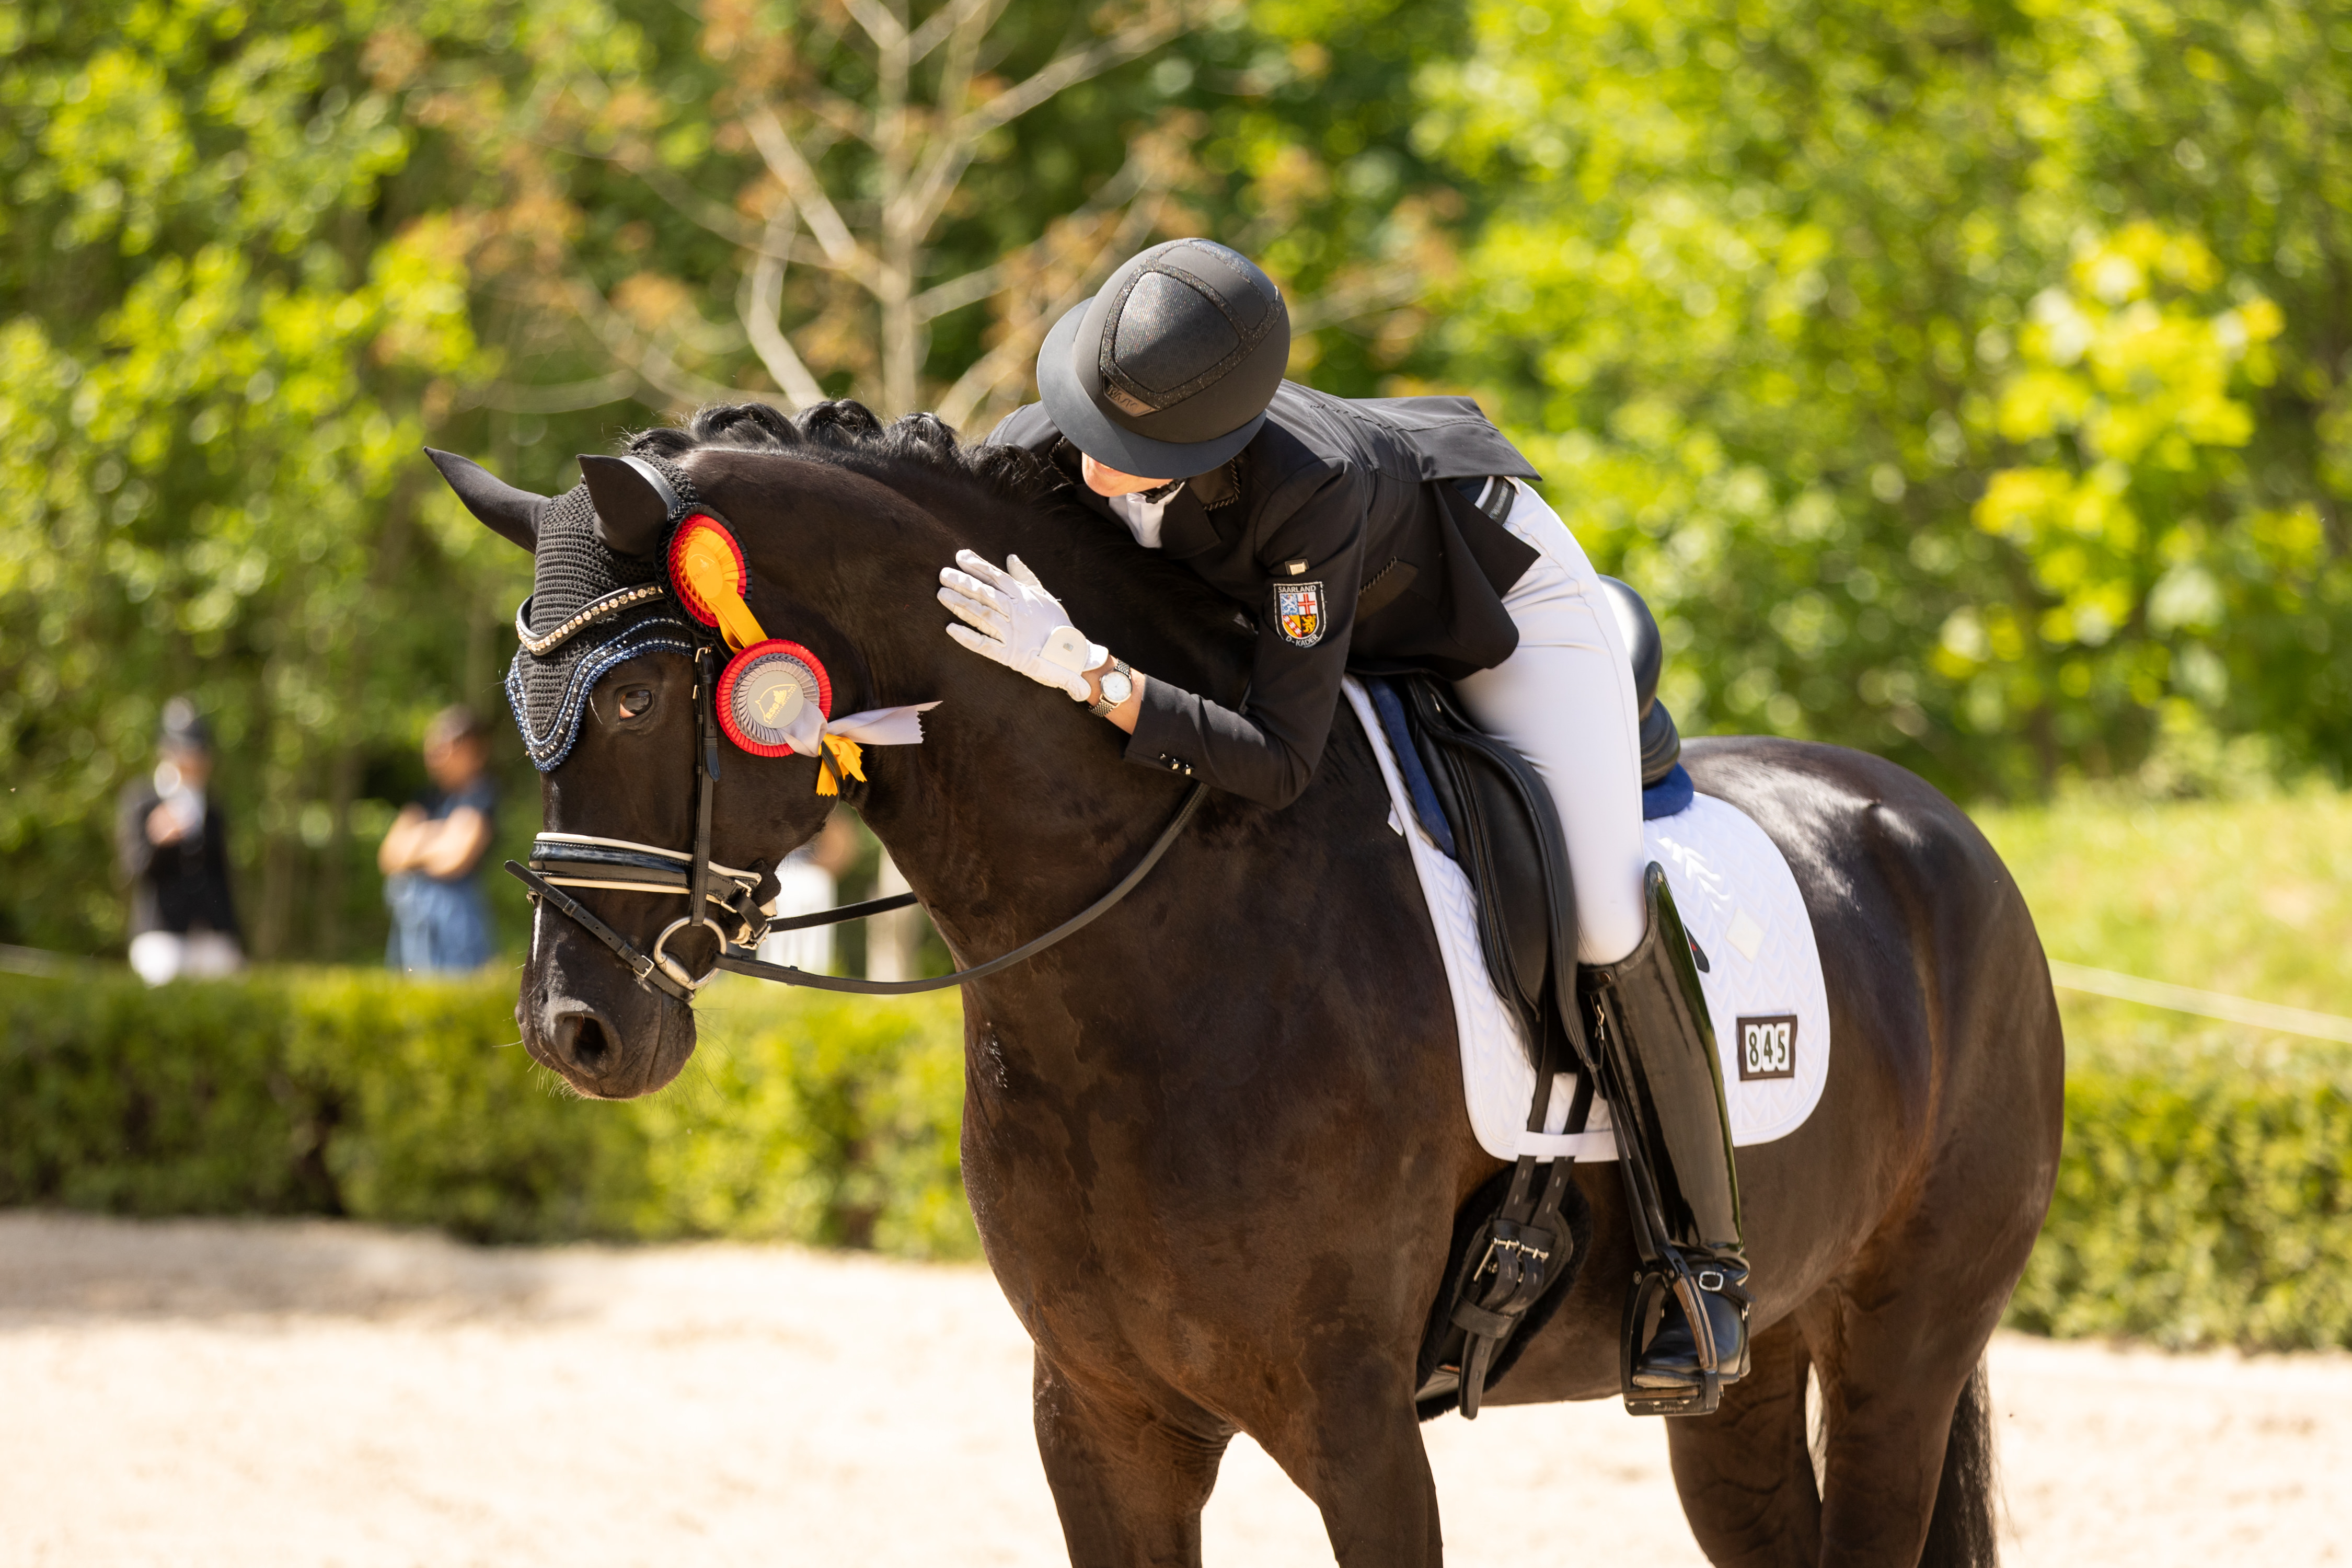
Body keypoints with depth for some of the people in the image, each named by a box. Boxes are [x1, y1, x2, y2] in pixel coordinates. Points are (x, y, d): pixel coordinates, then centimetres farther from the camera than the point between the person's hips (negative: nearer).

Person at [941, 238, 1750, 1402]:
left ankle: (1706, 1258, 5)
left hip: (1491, 587, -6)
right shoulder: (1055, 445, -32)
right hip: (1305, 601, 6)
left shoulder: (1313, 488, -48)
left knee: (1604, 923, -13)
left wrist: (1086, 673, -57)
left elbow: (1279, 762, -48)